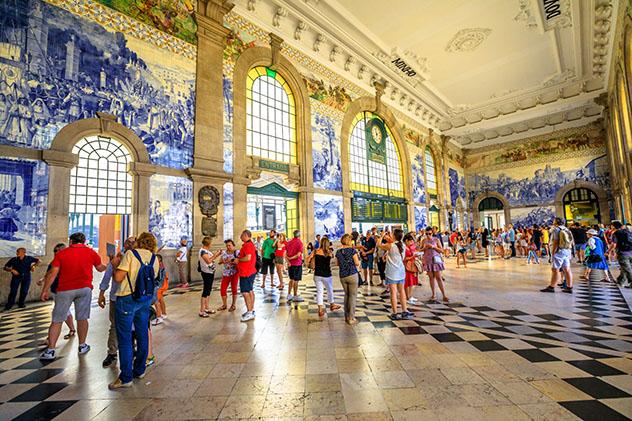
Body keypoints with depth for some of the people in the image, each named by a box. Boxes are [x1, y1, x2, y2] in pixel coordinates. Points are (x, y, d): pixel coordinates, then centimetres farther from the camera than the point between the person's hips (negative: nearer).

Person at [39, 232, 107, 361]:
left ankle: (50, 350, 9)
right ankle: (82, 346, 20)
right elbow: (100, 268, 16)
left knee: (57, 321, 8)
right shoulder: (91, 252, 5)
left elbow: (52, 273, -5)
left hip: (65, 290, -1)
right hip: (84, 288, 1)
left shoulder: (61, 253, 1)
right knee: (82, 318, 10)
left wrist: (45, 290, 0)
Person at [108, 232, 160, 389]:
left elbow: (118, 278, -15)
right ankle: (140, 370, 29)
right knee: (142, 334, 16)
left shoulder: (130, 253, -10)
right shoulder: (154, 258, 5)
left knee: (125, 338, 4)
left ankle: (126, 377, 9)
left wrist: (115, 265, 3)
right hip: (145, 299, 5)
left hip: (127, 299, -5)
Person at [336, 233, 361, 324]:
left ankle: (346, 316, 21)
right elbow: (357, 263, -8)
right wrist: (356, 254, 6)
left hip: (342, 276, 5)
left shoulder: (338, 252, 4)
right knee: (353, 295, 3)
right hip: (352, 274, -5)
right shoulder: (352, 250, -10)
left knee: (346, 294, 18)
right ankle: (351, 318, 4)